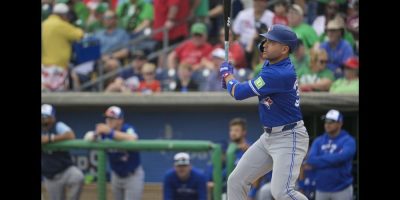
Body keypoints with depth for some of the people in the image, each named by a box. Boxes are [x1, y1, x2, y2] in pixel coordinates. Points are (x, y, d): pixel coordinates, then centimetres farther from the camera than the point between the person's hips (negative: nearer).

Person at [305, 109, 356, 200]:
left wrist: (316, 162, -15)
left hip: (342, 189, -4)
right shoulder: (318, 141, 9)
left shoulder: (348, 141, -5)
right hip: (321, 189, 4)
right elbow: (310, 159, -6)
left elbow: (341, 157, -22)